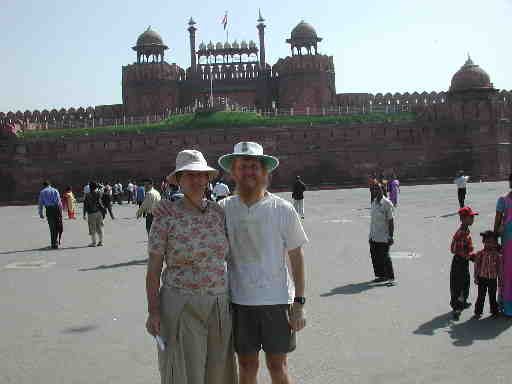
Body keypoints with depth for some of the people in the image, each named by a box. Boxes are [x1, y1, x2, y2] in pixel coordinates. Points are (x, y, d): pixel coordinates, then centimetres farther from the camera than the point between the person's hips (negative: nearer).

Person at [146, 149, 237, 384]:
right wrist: (153, 311, -15)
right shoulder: (166, 217, -11)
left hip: (219, 308, 5)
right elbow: (153, 268, -9)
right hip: (181, 309, -4)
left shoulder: (219, 213, 2)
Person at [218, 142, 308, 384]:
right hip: (239, 301, 2)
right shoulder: (223, 209, -1)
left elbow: (296, 257, -2)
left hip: (277, 300, -1)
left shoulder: (283, 210, -6)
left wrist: (299, 303, -4)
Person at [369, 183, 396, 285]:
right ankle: (380, 275, 23)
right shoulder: (373, 203, 10)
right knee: (374, 257, 10)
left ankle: (391, 278, 5)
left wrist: (391, 236, -15)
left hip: (383, 237, -7)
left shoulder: (387, 204, -12)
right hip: (374, 237, 7)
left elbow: (391, 221, -12)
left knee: (385, 257, -5)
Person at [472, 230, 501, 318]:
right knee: (481, 296, 5)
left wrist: (500, 279, 4)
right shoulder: (480, 254, -5)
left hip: (493, 279, 1)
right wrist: (476, 278, -3)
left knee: (493, 296, 12)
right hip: (482, 278, -1)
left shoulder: (497, 255, -1)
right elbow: (476, 267, -2)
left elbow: (499, 268, 4)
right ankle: (478, 311, 15)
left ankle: (494, 311, 27)